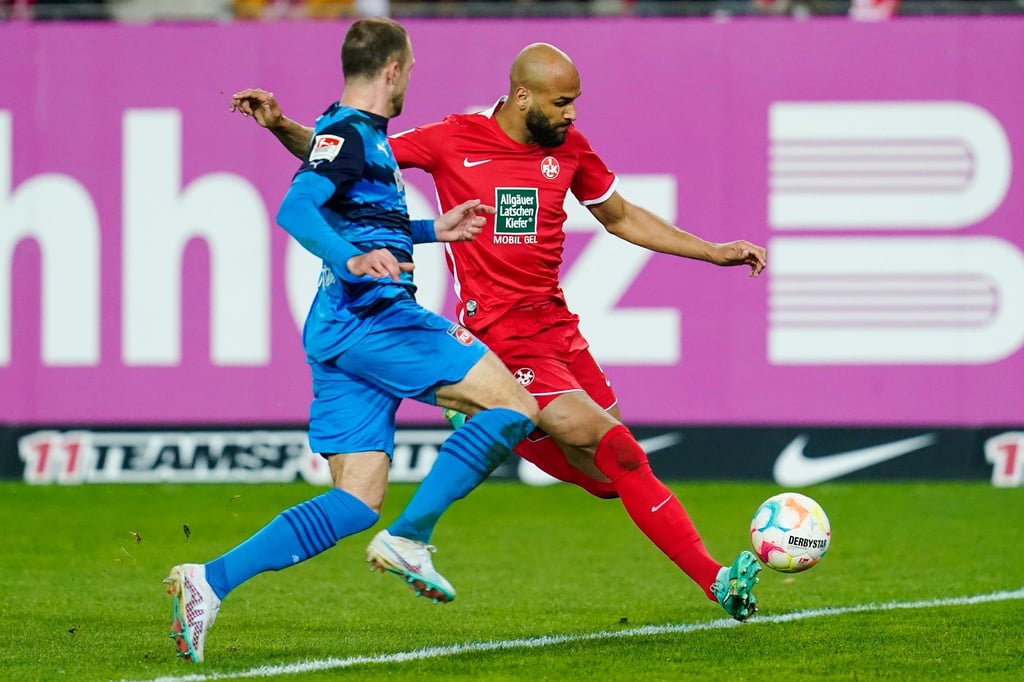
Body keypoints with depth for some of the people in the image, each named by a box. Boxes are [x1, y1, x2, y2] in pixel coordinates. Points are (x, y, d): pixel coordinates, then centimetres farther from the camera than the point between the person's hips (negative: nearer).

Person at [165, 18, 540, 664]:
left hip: (345, 335, 10)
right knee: (514, 406, -10)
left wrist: (430, 231, 38)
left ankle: (210, 580, -6)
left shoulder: (363, 136, 23)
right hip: (374, 316, -10)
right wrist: (352, 259, -39)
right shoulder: (350, 132, -8)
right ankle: (410, 538, -13)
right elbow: (296, 208, -24)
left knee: (356, 501, 4)